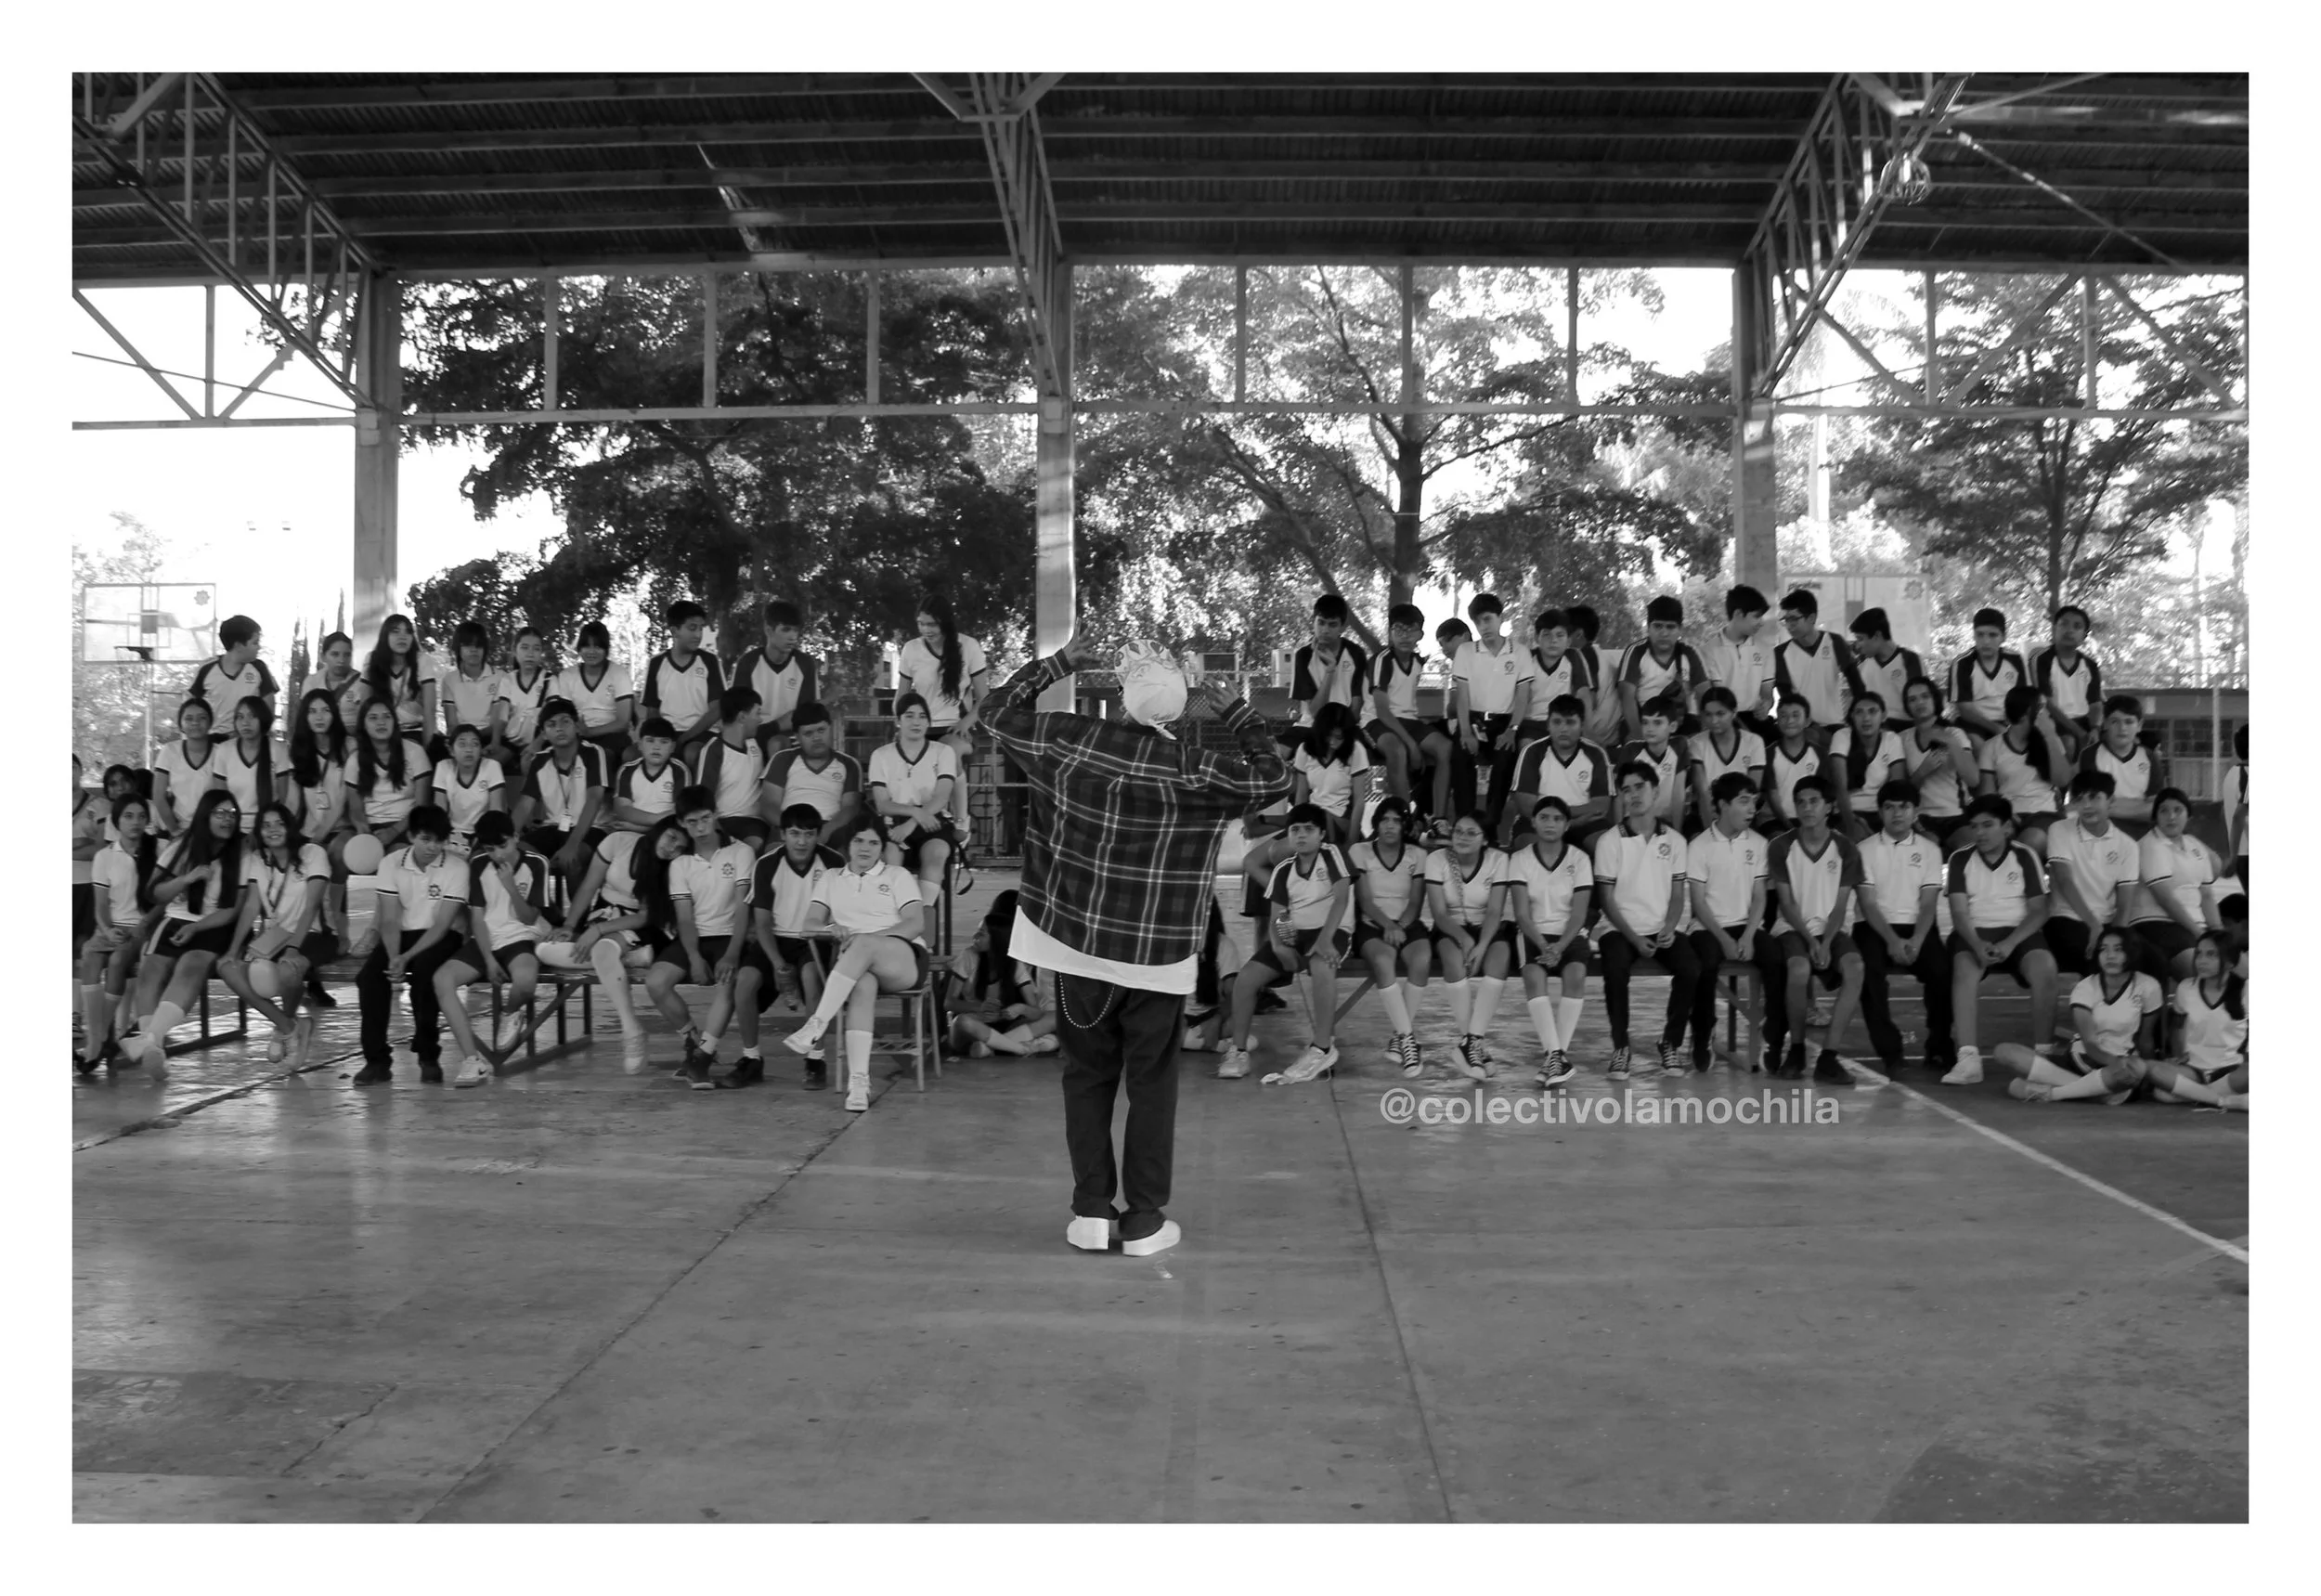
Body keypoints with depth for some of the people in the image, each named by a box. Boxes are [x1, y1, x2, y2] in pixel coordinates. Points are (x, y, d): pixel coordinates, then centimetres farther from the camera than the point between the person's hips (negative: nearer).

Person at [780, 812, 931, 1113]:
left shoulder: (898, 875, 16)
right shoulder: (831, 879, 24)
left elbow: (916, 924, 2)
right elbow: (811, 924, 11)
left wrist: (871, 937, -14)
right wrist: (834, 931, -13)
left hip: (904, 958, -1)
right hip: (854, 963, 1)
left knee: (864, 945, -37)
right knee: (863, 985, -37)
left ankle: (816, 1026, -47)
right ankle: (859, 1079, -49)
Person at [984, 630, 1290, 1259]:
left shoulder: (1069, 741, -7)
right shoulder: (1197, 773, -12)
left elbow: (1000, 711, 8)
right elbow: (1274, 775, 0)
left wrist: (1058, 663, 16)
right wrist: (1234, 711, 7)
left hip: (1076, 947, 2)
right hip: (1158, 959, -2)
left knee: (1086, 1076, 14)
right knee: (1152, 1084, 10)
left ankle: (1091, 1213, 17)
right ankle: (1145, 1221, 14)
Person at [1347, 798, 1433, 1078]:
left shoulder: (1417, 855, 8)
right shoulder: (1359, 852, 3)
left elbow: (1416, 903, 2)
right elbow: (1364, 901, -4)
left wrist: (1400, 926, -17)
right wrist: (1388, 925, -20)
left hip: (1407, 924, 2)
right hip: (1372, 925, -2)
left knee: (1422, 958, -32)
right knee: (1383, 960, -36)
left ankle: (1399, 1035, -21)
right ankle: (1408, 1037, -35)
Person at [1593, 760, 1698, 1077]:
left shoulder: (1674, 839, 7)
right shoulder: (1609, 841, 0)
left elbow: (1678, 895, 7)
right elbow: (1608, 900, -2)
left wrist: (1669, 929, -12)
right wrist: (1634, 938, -13)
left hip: (1664, 929, 2)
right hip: (1623, 930, -2)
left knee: (1691, 970, -26)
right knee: (1616, 970, -32)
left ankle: (1671, 1042, -4)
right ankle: (1620, 1047, -14)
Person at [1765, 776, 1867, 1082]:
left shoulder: (1845, 850, 3)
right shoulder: (1781, 846, -1)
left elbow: (1840, 906, -1)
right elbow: (1786, 903, -3)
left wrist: (1826, 943, -16)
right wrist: (1810, 940, -16)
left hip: (1830, 929, 2)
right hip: (1794, 929, -2)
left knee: (1855, 968, -31)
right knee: (1800, 970, -35)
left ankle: (1827, 1056, -25)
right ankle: (1797, 1048, -9)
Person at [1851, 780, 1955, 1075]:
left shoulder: (1929, 849, 9)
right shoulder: (1866, 849, 5)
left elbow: (1929, 904, 0)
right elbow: (1867, 903, -4)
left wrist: (1916, 941, -18)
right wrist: (1892, 940, -19)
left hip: (1917, 928, 1)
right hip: (1875, 927, -1)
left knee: (1942, 969, -27)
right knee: (1869, 969, -32)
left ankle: (1939, 1048, -10)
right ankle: (1889, 1050, -23)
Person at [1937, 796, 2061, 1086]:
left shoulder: (2025, 857, 3)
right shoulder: (1960, 859, 4)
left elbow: (2038, 911, -2)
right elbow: (1959, 913, -3)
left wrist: (2009, 944, -18)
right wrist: (1978, 944, -23)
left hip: (2018, 932, 0)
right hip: (1974, 932, 0)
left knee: (2045, 967, -31)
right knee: (1964, 967, -33)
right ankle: (1968, 1059, -39)